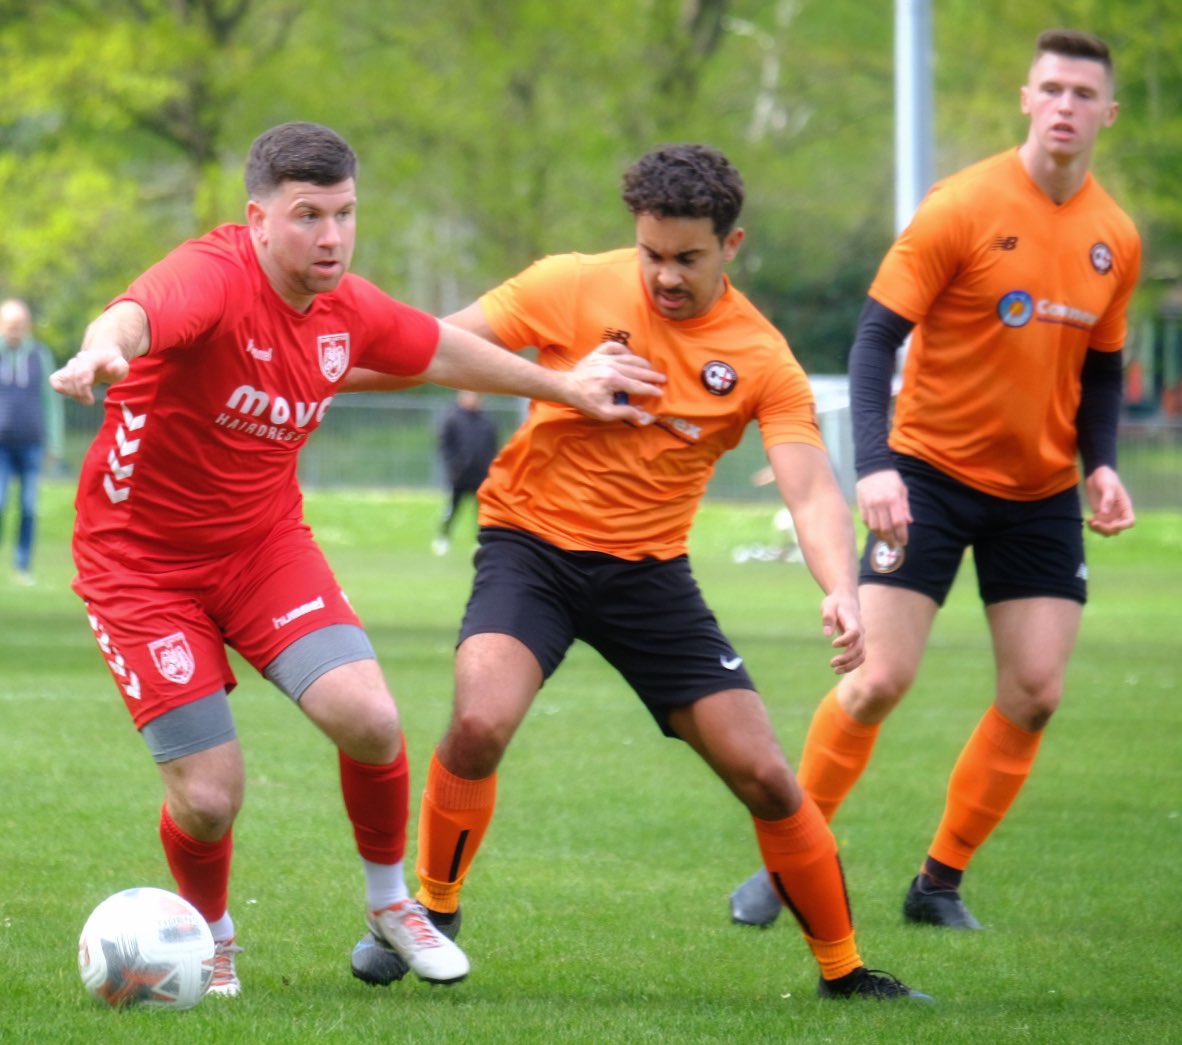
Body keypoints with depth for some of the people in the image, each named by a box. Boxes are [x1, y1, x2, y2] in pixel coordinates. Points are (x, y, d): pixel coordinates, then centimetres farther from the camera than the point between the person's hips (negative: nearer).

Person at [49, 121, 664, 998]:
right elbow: (139, 315, -49)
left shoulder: (349, 307, -3)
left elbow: (438, 349, 19)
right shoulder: (214, 277, -25)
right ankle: (211, 938, 25)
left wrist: (563, 386, 29)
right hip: (142, 557, -5)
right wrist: (103, 350, -74)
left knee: (370, 721, -17)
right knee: (207, 796, -10)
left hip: (266, 543, 5)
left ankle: (390, 901, 12)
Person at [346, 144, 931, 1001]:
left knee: (764, 777, -3)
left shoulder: (762, 360, -8)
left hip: (649, 570, 2)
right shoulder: (576, 288, -10)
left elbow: (812, 490, -16)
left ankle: (845, 972, 16)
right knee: (479, 723, -27)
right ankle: (432, 916, -2)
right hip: (532, 543, -2)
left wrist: (841, 591, -35)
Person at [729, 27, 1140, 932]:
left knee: (1035, 694, -3)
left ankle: (941, 884, 12)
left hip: (1041, 492, 5)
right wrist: (874, 465, -26)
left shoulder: (1115, 239, 2)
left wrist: (1101, 464, -3)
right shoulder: (964, 207, -14)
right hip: (933, 471, -5)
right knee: (881, 679, -9)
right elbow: (878, 335, -15)